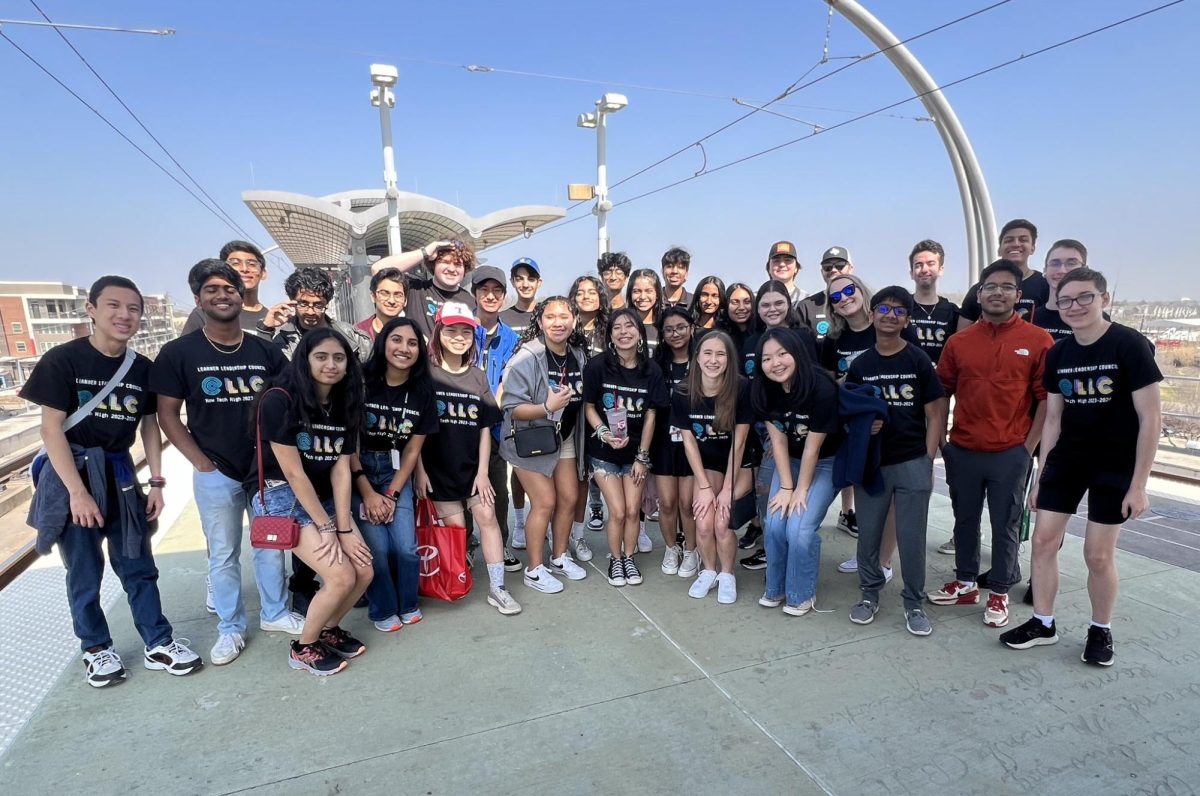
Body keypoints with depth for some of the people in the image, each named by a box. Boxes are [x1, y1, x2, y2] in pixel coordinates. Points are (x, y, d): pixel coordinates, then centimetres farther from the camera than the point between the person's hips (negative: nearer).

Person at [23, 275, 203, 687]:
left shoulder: (143, 368, 1)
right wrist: (77, 491, -17)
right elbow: (52, 428, -13)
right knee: (84, 572, 8)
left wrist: (157, 482, 3)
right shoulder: (63, 360, -11)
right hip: (72, 473, -3)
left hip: (120, 473, 3)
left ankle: (158, 644, 19)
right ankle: (97, 648, 27)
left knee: (138, 565, 9)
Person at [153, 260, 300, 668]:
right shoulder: (178, 353, -5)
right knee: (223, 555, 10)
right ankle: (231, 628, 27)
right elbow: (168, 415, -3)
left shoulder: (266, 351, 0)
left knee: (271, 546, 14)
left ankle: (275, 613, 33)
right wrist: (203, 463, -9)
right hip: (216, 475, -2)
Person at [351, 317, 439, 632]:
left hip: (396, 472, 3)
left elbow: (413, 450, 0)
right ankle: (383, 609, 15)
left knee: (406, 545, -6)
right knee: (377, 545, -10)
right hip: (357, 471, -2)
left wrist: (392, 495, -7)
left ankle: (408, 604, 21)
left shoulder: (422, 392, -3)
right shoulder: (362, 382, -13)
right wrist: (368, 493, -13)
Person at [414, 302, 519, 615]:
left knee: (487, 517, -3)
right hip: (438, 468, -3)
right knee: (454, 525, -1)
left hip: (472, 466, 3)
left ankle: (497, 588, 6)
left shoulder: (478, 377, 6)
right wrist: (419, 470, -9)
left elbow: (485, 429, 5)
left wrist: (482, 471, -1)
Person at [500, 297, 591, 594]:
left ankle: (559, 558, 30)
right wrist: (547, 407, -37)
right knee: (545, 502, -5)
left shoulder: (579, 355, -1)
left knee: (569, 498, 10)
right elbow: (512, 408, -25)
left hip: (565, 438, 7)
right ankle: (534, 570, 12)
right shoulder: (528, 357, -22)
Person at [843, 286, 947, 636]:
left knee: (911, 538, 4)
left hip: (913, 464, -2)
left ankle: (914, 603, 22)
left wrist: (927, 460, -5)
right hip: (870, 463, 2)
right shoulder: (860, 364, 4)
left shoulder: (919, 361, -1)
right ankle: (870, 593, 29)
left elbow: (936, 414, -1)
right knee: (868, 535, 9)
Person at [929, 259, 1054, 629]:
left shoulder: (1037, 340, -4)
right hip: (963, 451, 3)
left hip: (1010, 453, -3)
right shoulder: (959, 342, 4)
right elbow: (941, 393, 9)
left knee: (1005, 525, 9)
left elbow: (1046, 398, -2)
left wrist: (1029, 446, -6)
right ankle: (965, 583, 31)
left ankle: (999, 593, 24)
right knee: (965, 520, 15)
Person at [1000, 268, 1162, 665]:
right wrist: (1041, 476, 8)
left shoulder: (1130, 345, -13)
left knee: (1098, 554, 2)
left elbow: (1151, 417, -13)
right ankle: (1043, 623, 21)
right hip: (1065, 460, 5)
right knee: (1043, 540, 4)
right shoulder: (1058, 353, 2)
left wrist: (1139, 483, -15)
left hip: (1115, 465, -4)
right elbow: (1053, 419, 7)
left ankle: (1101, 631, 26)